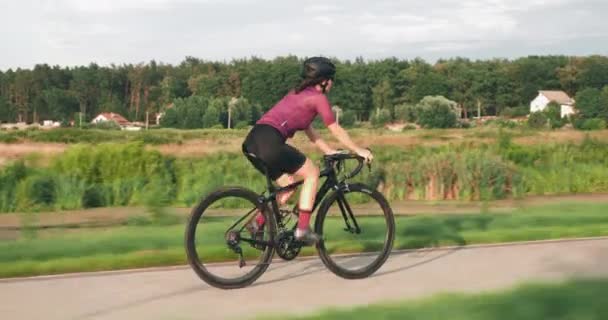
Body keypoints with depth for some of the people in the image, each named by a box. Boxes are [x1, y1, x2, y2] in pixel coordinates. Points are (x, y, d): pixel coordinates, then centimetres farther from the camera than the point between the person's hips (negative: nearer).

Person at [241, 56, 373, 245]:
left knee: (288, 185, 19)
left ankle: (258, 223, 14)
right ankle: (303, 229, 2)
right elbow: (336, 131, 7)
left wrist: (329, 151, 36)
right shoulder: (318, 97, 2)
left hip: (252, 142, 9)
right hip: (269, 141, -9)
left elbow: (309, 131, 33)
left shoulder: (298, 94, 28)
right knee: (312, 173, 5)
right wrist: (358, 150, 18)